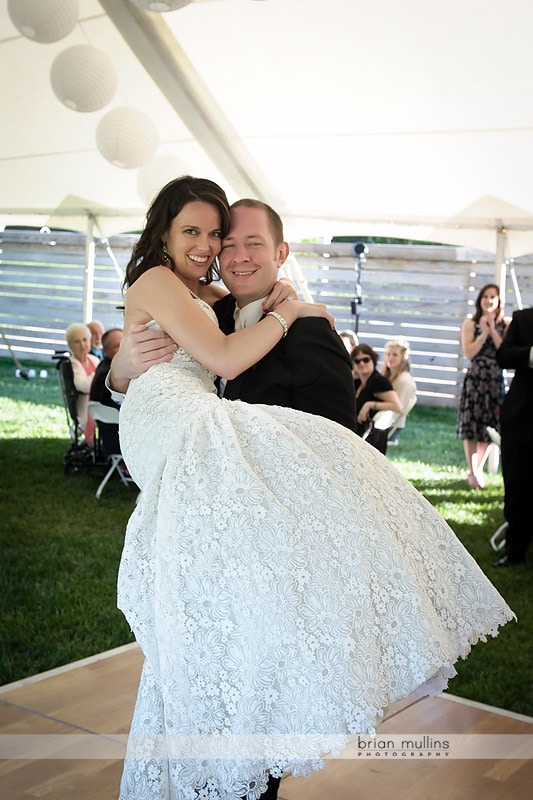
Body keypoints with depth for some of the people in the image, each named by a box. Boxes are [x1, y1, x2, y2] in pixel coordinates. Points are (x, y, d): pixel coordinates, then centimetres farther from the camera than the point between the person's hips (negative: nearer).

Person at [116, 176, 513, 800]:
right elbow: (224, 360, -7)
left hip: (195, 422, 9)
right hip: (173, 420, -9)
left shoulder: (205, 295, 31)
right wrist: (288, 310, 4)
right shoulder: (155, 280, 3)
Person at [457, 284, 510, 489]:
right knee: (471, 427, -1)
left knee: (489, 428, 7)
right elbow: (469, 353, -9)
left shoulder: (506, 325, 4)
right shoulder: (471, 324, 2)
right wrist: (484, 333, -12)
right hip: (474, 381, -2)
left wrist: (493, 331, -11)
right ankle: (472, 473, 10)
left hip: (496, 382, 2)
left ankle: (478, 470, 23)